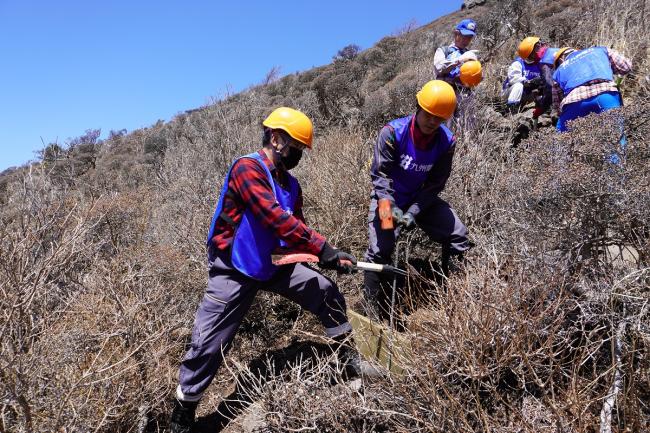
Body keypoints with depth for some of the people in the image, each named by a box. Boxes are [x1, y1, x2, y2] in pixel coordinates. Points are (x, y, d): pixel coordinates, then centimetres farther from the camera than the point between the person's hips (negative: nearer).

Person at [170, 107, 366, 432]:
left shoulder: (290, 184, 6)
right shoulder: (247, 168, -20)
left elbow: (297, 229, 6)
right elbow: (277, 220, -32)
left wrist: (321, 256, -13)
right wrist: (325, 250, -31)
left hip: (272, 264, 7)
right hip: (233, 271, -7)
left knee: (328, 294, 1)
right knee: (208, 345, -1)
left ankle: (351, 361, 20)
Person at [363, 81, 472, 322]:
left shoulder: (446, 141, -10)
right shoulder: (393, 132, -20)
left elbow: (435, 185, -8)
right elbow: (380, 174, -19)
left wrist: (413, 212, -20)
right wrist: (389, 207, -33)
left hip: (422, 199, 4)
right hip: (388, 198, -3)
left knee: (458, 236, -6)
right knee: (379, 252, -16)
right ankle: (376, 315, 3)